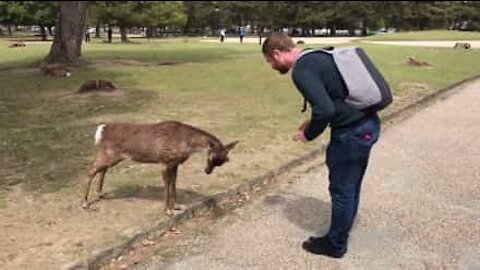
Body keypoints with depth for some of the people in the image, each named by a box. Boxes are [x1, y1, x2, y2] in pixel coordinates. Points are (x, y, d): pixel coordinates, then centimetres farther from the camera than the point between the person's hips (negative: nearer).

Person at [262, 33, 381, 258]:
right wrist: (313, 123, 17)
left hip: (352, 131, -9)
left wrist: (309, 134, -8)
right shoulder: (317, 57, 13)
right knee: (351, 184, 23)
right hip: (367, 123, 9)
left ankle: (335, 244, 24)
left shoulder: (301, 70, -17)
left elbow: (324, 110, -26)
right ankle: (344, 228, 41)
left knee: (341, 188, 7)